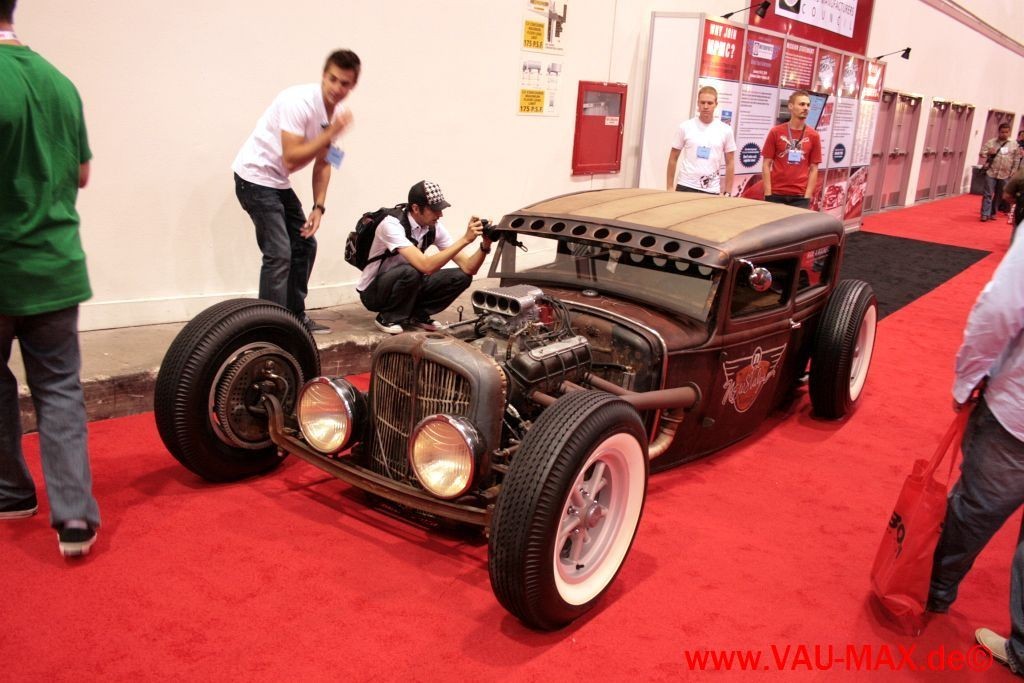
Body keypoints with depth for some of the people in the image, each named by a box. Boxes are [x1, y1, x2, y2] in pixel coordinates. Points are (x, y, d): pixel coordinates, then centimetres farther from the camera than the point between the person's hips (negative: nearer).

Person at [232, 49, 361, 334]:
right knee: (279, 254, -14)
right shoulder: (299, 102, -24)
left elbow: (322, 163, 7)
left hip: (279, 182, 9)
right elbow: (291, 160, -29)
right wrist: (332, 133, -31)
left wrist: (318, 207, -1)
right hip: (255, 177, -9)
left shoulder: (337, 112, 1)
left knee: (305, 244, 12)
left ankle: (296, 317, 23)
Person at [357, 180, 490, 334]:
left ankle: (417, 314, 3)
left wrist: (485, 246, -31)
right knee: (411, 271, -38)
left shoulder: (435, 227, -10)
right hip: (374, 292, -6)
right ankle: (388, 318, -12)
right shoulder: (392, 225, -30)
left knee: (461, 277, -12)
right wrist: (465, 239, -41)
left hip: (407, 283, 6)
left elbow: (468, 268, -12)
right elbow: (426, 266, -42)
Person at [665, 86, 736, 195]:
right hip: (686, 186, -1)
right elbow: (673, 159, 6)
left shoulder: (725, 130, 3)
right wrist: (669, 187, 2)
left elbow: (729, 163, 7)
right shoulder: (685, 127, 1)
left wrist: (728, 192, 3)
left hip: (712, 190, 1)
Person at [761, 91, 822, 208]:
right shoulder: (775, 132, 0)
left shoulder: (813, 136, 3)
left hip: (800, 196, 1)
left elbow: (813, 169, 5)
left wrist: (807, 196, -2)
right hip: (776, 194, -1)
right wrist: (768, 194, -5)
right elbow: (767, 164, 1)